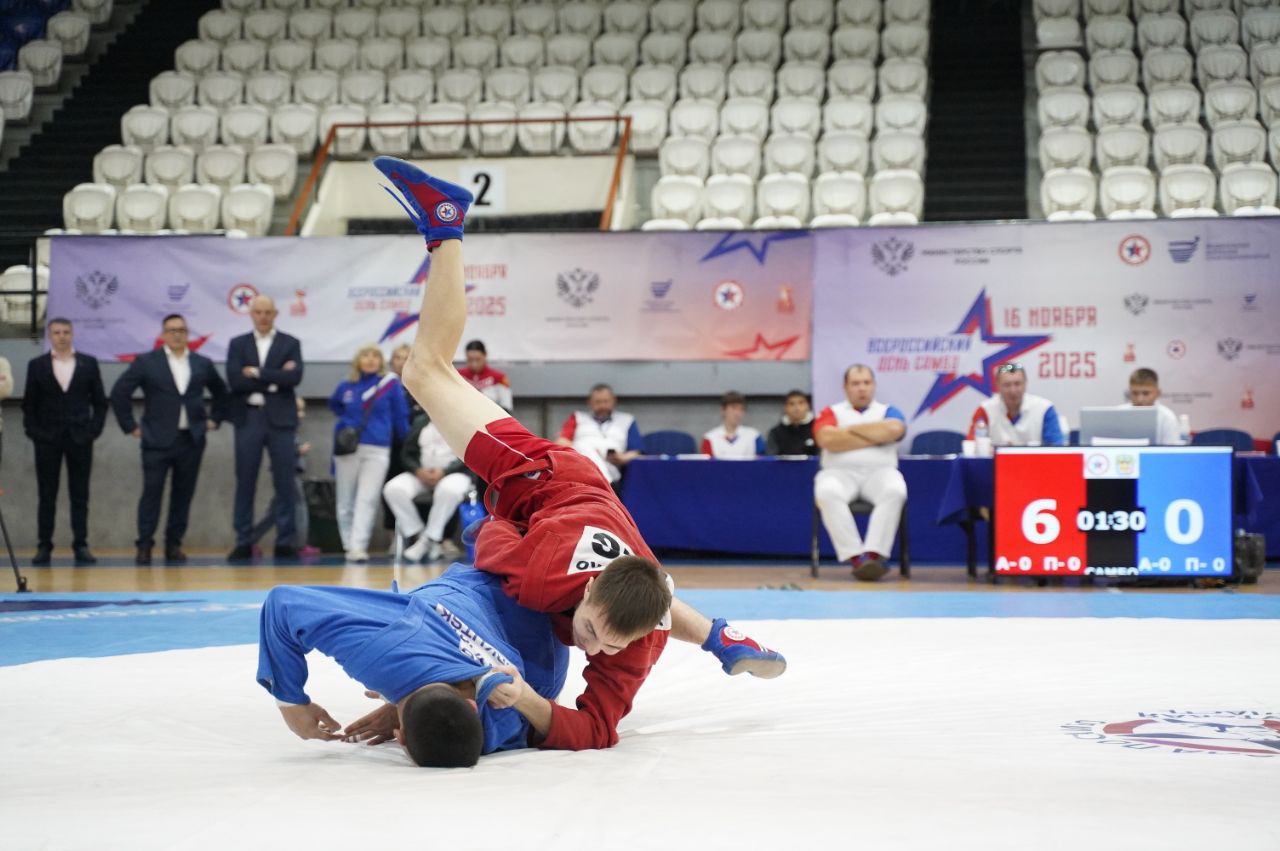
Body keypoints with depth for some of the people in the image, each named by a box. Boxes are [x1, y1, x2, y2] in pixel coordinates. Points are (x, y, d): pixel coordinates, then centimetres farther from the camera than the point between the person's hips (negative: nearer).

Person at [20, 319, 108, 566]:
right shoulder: (37, 365, 5)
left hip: (80, 438, 0)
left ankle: (81, 545, 6)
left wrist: (94, 430, -3)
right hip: (47, 439, 0)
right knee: (47, 496, 2)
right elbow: (29, 404, 5)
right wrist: (33, 432, -5)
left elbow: (100, 401, 6)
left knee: (80, 495, 2)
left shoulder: (89, 363, 5)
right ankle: (44, 546, 5)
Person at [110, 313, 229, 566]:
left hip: (192, 440, 3)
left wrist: (214, 419, 14)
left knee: (183, 495, 5)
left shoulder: (202, 364, 10)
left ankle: (174, 545, 14)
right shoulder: (146, 363, 1)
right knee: (151, 493, -5)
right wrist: (130, 426, -2)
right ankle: (144, 546, -1)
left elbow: (221, 393, 24)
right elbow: (119, 393, 0)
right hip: (158, 441, -3)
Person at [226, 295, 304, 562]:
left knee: (285, 482, -1)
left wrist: (257, 374, -10)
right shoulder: (237, 344, 9)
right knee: (245, 482, 3)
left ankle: (286, 542, 4)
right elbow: (235, 380, -7)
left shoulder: (290, 344, 7)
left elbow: (294, 377, -10)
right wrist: (275, 377, -11)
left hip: (280, 419, -1)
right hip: (248, 418, 1)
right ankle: (243, 542, 7)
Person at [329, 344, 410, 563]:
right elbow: (334, 404, 30)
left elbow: (400, 417, 7)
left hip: (377, 450, -3)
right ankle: (349, 545, 16)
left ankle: (359, 547, -18)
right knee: (346, 502, 6)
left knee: (368, 500, -12)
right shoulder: (346, 387, 8)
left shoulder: (391, 384, 1)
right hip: (347, 449, 3)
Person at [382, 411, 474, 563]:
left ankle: (429, 540, -28)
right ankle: (416, 536, -20)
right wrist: (418, 471, -12)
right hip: (421, 474, 4)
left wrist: (443, 472, -20)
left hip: (453, 474, -4)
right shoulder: (421, 422, 12)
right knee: (393, 489, -25)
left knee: (449, 490, -40)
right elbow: (407, 454, 9)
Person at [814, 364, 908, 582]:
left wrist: (852, 429, 2)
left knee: (895, 491, -34)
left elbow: (893, 430, -6)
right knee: (827, 493, -36)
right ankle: (856, 557, -36)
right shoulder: (831, 413, 17)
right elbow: (827, 439, -6)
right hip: (840, 472, -1)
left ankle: (873, 555, -39)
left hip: (879, 471, 1)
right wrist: (876, 438, 0)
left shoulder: (888, 411, 19)